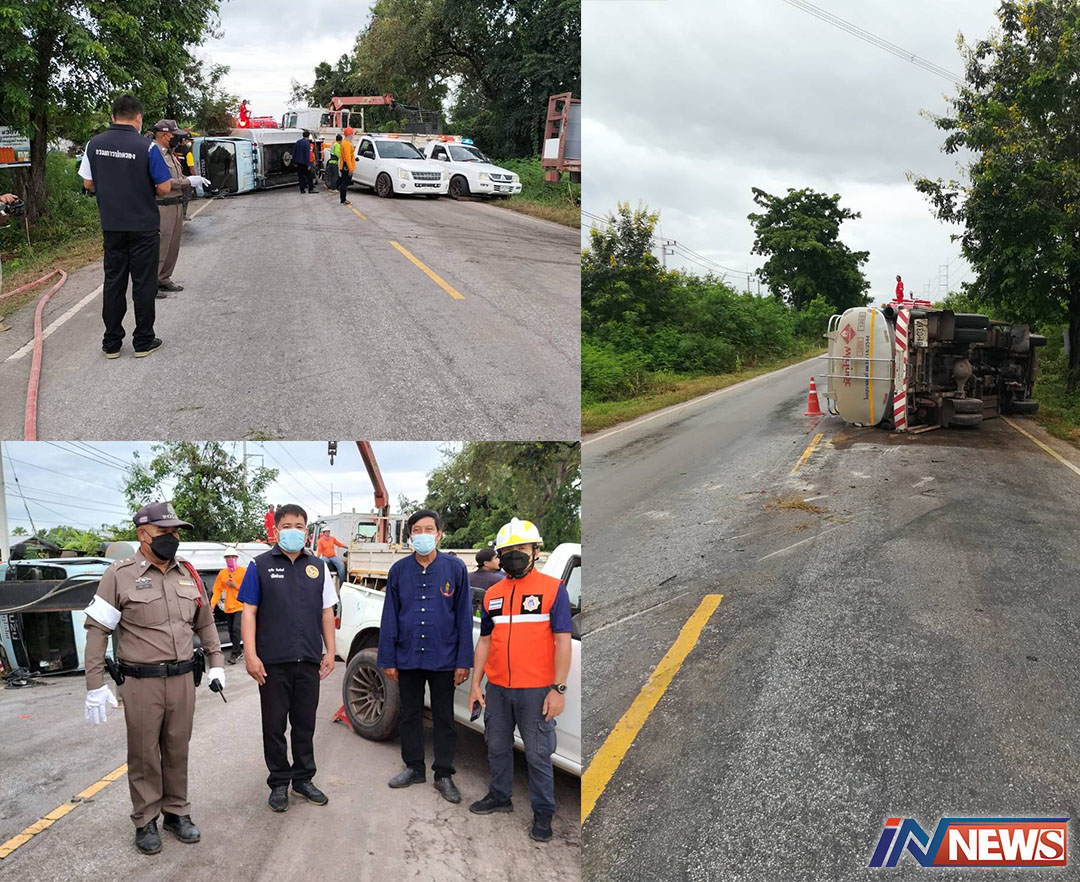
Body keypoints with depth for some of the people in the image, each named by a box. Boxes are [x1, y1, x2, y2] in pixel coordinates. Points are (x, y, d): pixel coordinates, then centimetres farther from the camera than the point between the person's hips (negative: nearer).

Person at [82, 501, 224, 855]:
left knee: (177, 750, 13)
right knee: (144, 755, 5)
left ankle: (177, 813, 27)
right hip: (142, 682, -4)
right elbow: (97, 629, -7)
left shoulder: (187, 573, 8)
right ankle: (145, 821, 20)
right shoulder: (120, 574, -7)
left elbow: (205, 621, 18)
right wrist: (95, 685, -10)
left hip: (183, 679, 4)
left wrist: (216, 663, 13)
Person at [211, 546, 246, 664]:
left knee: (236, 628, -17)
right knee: (231, 631, 11)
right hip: (228, 608, 5)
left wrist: (236, 585, -15)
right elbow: (217, 589, 6)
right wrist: (213, 603, -5)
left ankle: (234, 654, -12)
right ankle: (238, 651, 26)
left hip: (240, 606, -5)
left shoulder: (244, 571, -2)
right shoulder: (222, 573, 8)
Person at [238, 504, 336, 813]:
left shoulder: (318, 567, 10)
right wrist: (251, 655, -11)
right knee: (274, 726, 7)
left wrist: (330, 651, 6)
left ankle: (303, 779, 25)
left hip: (308, 660, 3)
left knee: (305, 723, 12)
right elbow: (249, 612, -3)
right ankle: (279, 783, 20)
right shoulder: (260, 566, 0)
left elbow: (327, 611, 12)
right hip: (273, 661, -3)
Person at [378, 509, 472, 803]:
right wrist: (388, 660, 1)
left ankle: (444, 775, 20)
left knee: (444, 719, 8)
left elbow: (464, 617, -2)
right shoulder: (399, 570, 1)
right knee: (410, 716, 14)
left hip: (443, 658, -2)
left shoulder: (455, 568, -4)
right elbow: (389, 617, 4)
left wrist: (464, 661, -5)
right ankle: (414, 768, 30)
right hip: (408, 658, 2)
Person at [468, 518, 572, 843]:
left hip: (535, 691, -5)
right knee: (497, 748, 17)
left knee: (538, 755, 3)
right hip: (497, 690, 5)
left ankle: (543, 812, 18)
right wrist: (475, 684, 11)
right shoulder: (492, 594, 10)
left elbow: (562, 641, -8)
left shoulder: (552, 589, -6)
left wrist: (558, 689, -13)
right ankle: (500, 796, 37)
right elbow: (485, 641, 15)